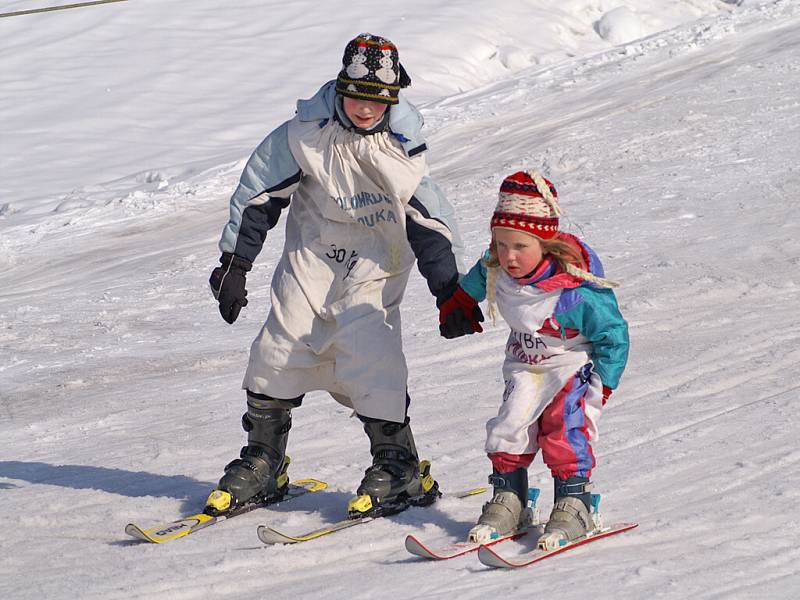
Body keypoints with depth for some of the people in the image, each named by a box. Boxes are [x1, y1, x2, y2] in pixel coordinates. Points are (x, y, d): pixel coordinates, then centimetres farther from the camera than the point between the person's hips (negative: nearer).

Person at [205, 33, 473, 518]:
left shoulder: (401, 145, -12)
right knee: (280, 351, -2)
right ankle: (262, 464, 14)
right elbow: (259, 195, -4)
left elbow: (430, 221, -5)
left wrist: (450, 292, -7)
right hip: (313, 257, 2)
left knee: (369, 356, -17)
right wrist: (234, 268, -3)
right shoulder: (307, 134, -13)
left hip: (376, 269, -2)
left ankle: (399, 468, -5)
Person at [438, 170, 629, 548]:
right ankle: (507, 502, 7)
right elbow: (474, 284, 14)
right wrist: (457, 306, 29)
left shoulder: (576, 292, -31)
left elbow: (613, 336, -18)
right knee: (510, 427, -4)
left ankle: (573, 506, -10)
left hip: (574, 365, -5)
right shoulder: (494, 271, -14)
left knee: (564, 431, -19)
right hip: (525, 368, 5)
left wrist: (602, 386, -17)